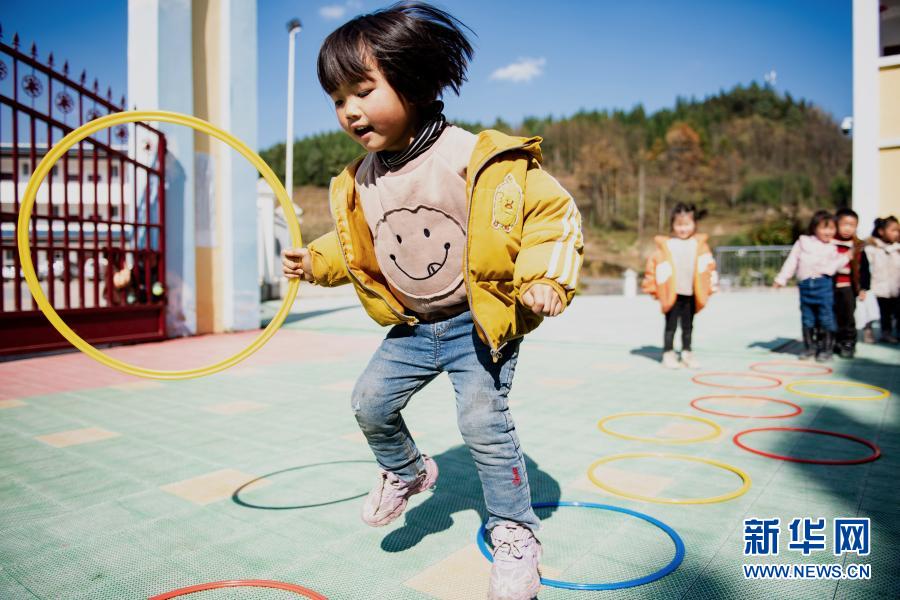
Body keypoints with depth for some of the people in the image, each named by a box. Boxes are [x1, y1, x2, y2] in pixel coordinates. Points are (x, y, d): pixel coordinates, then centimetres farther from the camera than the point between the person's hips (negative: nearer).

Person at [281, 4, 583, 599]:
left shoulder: (482, 160, -20)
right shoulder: (360, 182, -1)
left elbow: (552, 211, -14)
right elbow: (352, 246, 16)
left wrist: (546, 279, -25)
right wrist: (316, 260, -1)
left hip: (481, 322, -6)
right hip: (413, 327, 6)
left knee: (483, 419, -11)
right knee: (370, 400, 4)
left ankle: (516, 534, 12)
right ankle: (407, 471, 36)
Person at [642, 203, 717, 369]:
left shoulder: (699, 244, 6)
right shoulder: (665, 244, -4)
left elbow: (708, 265, 9)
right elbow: (655, 265, -4)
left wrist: (711, 284, 3)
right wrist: (654, 287, -5)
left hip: (691, 294, 3)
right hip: (672, 293, -3)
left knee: (688, 325, 13)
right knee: (671, 325, 2)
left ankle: (686, 352, 23)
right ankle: (668, 353, 11)